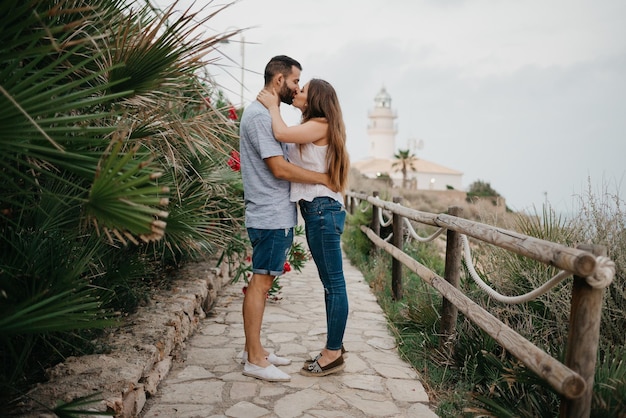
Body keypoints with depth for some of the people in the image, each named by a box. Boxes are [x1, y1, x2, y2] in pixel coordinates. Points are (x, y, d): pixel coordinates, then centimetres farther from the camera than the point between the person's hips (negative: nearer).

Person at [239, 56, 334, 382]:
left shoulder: (265, 113, 19)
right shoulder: (260, 115, -14)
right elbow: (279, 168, -20)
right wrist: (323, 178, -12)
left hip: (275, 215, 10)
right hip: (271, 216, -10)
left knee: (262, 282, 13)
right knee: (260, 281, -4)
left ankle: (253, 349, 23)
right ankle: (254, 359, 5)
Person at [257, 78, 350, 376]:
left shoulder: (321, 125, -9)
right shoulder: (312, 128, 22)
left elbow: (281, 133, -22)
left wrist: (273, 105, -8)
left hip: (323, 209, -10)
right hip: (316, 209, 10)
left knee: (334, 283, -3)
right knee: (330, 283, 13)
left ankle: (333, 355, 6)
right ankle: (333, 348, 23)